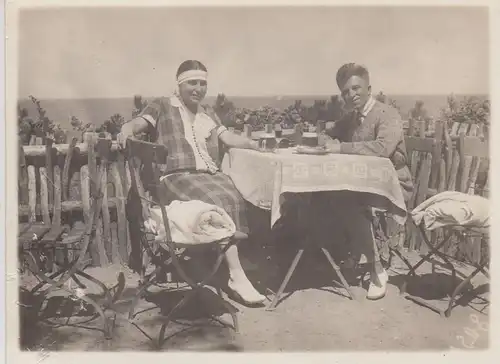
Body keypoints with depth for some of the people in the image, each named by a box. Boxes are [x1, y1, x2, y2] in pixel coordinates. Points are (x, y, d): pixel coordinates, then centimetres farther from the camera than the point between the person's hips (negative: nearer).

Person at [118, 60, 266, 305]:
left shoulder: (209, 114, 29)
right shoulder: (162, 107, 14)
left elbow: (228, 138, 19)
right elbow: (137, 123, -1)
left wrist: (253, 144, 4)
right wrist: (127, 130, -23)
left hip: (210, 174, 5)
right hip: (177, 176, -5)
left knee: (233, 200, -26)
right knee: (216, 205, -30)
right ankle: (237, 276, -27)